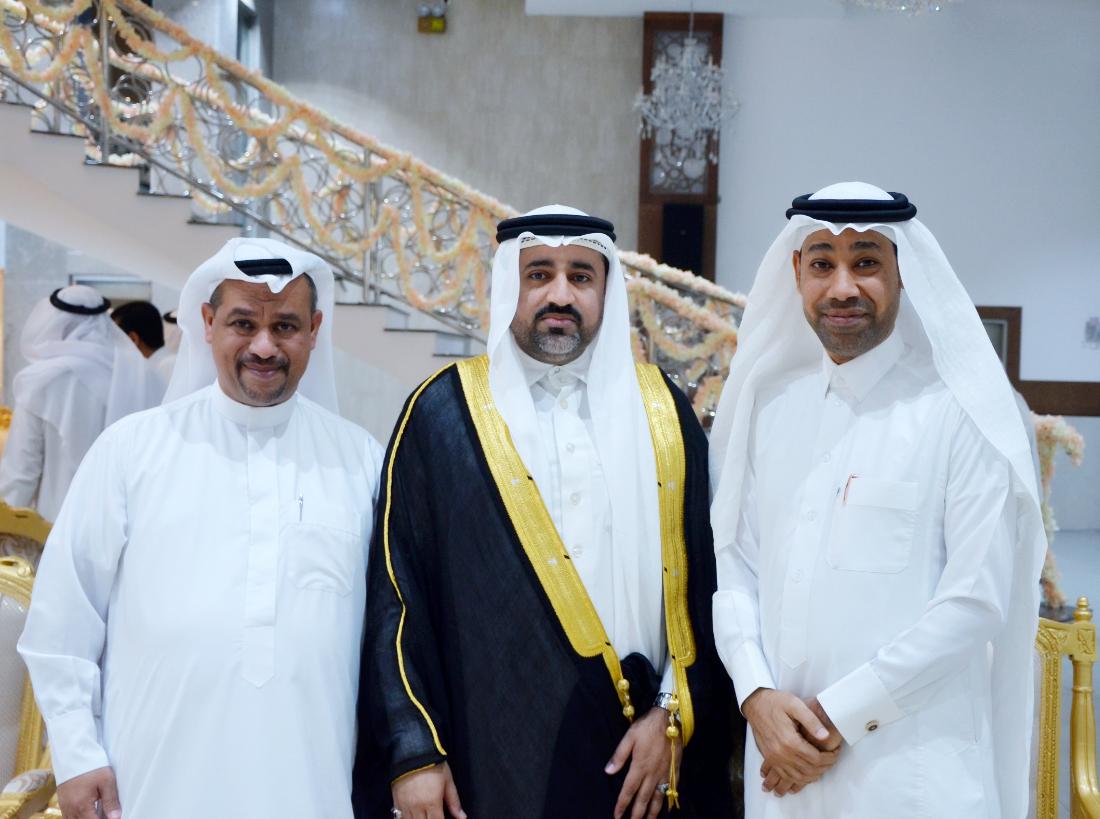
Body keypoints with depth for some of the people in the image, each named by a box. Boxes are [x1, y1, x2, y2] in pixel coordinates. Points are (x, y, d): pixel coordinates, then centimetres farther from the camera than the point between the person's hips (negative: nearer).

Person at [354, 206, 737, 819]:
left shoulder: (663, 411, 5)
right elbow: (397, 590, -3)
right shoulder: (444, 413, -2)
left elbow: (702, 579, 4)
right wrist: (412, 752, -8)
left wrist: (675, 716, -5)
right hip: (493, 759, -2)